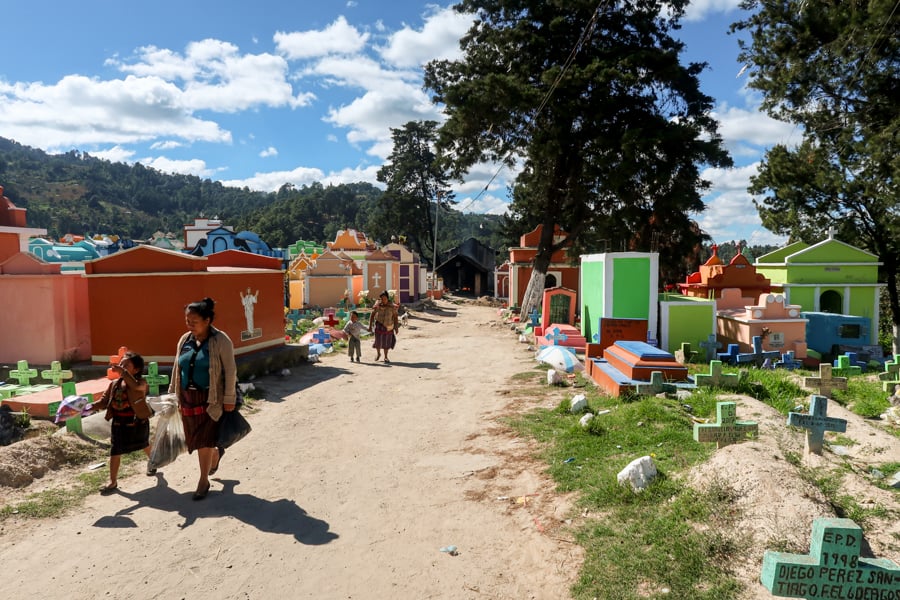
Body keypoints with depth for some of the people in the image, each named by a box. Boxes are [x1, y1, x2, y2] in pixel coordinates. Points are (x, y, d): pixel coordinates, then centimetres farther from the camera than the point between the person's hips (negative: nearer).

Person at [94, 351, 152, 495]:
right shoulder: (114, 384, 1)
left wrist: (123, 372, -45)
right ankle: (113, 481, 11)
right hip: (119, 423, 4)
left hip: (137, 421, -4)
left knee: (145, 445, 19)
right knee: (115, 451, 1)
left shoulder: (140, 382, -17)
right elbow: (104, 402, 3)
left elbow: (136, 386, -42)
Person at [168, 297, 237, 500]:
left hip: (210, 398, -6)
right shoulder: (185, 339, 6)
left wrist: (229, 399, -13)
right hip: (188, 397, 6)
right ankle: (216, 454, 44)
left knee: (203, 440, -4)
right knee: (194, 437, 13)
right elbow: (177, 369, 14)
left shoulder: (220, 341, -12)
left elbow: (230, 371, -11)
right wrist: (173, 393, 13)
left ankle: (203, 481, 13)